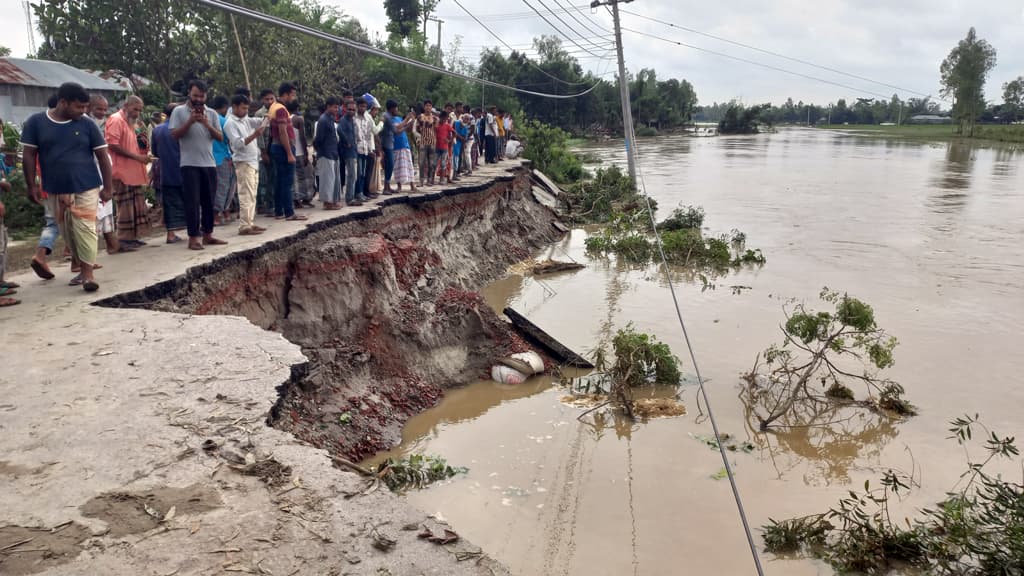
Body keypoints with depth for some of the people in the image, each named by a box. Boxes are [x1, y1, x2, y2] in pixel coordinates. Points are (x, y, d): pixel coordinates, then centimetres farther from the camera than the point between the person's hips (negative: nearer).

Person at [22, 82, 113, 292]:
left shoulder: (87, 125, -3)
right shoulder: (36, 122, -2)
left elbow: (102, 156, 1)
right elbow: (29, 155, 3)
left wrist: (108, 187, -2)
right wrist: (31, 185, -1)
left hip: (87, 187, -2)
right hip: (57, 190, 2)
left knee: (85, 228, -5)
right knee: (68, 231, 12)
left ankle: (88, 273, -4)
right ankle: (80, 266, 26)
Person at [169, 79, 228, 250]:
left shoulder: (212, 113, 10)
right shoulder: (179, 111, 1)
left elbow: (220, 137, 4)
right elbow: (174, 135, -6)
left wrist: (207, 124, -11)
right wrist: (190, 122, -16)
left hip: (209, 164, 4)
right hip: (189, 164, -4)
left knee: (208, 201, 8)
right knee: (192, 201, -4)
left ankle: (208, 234, 16)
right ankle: (193, 237, -2)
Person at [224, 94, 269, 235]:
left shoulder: (246, 120, 15)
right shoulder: (230, 123, -8)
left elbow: (264, 120, 12)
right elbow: (238, 143, -18)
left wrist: (264, 124, -11)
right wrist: (254, 135, -26)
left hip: (254, 162, 9)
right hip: (243, 163, -9)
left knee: (252, 196, 11)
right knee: (246, 196, -11)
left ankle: (250, 223, 16)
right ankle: (244, 227, -12)